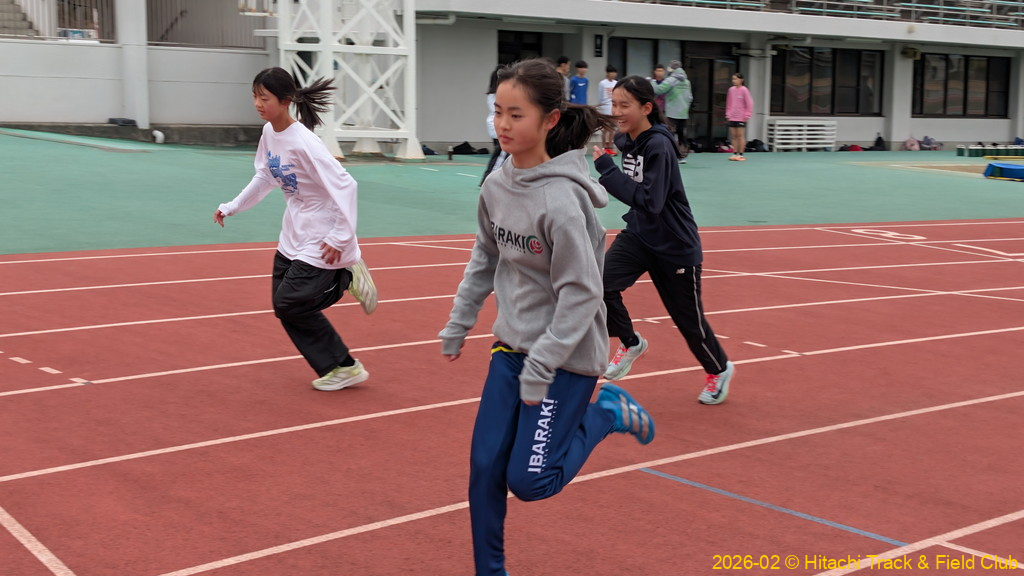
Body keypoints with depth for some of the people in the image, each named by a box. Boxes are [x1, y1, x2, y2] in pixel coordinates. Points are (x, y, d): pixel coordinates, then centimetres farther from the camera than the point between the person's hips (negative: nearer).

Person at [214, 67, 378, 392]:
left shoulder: (303, 142, -24)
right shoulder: (269, 133, 1)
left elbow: (345, 185, -25)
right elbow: (265, 178, 18)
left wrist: (341, 238, -24)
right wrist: (232, 207, 18)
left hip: (321, 243, -9)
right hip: (293, 237, 9)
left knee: (288, 304, -10)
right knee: (287, 307, 8)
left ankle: (345, 280, 11)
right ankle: (342, 369, 18)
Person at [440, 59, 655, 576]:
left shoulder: (561, 199, -25)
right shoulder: (497, 184, -3)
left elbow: (581, 294, -21)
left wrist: (541, 367, -19)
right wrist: (458, 324, 13)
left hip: (566, 356, -7)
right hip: (512, 344, 7)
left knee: (528, 480, -3)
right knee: (485, 466, 6)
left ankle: (606, 414, 18)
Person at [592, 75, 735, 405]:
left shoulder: (658, 146, -24)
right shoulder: (625, 140, -2)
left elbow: (650, 201, -31)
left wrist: (607, 170, -32)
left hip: (675, 246, -6)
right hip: (638, 235, 6)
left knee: (688, 319, 8)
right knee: (602, 283, -18)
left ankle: (719, 370, 36)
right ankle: (630, 344, 8)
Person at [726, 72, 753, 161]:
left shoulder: (744, 90, -7)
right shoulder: (731, 89, 8)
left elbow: (749, 103, -6)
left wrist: (747, 115, -8)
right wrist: (728, 114, 11)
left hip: (741, 117, -5)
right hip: (732, 117, 5)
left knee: (740, 135, -2)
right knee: (734, 136, 6)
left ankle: (741, 154, 1)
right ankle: (735, 153, 11)